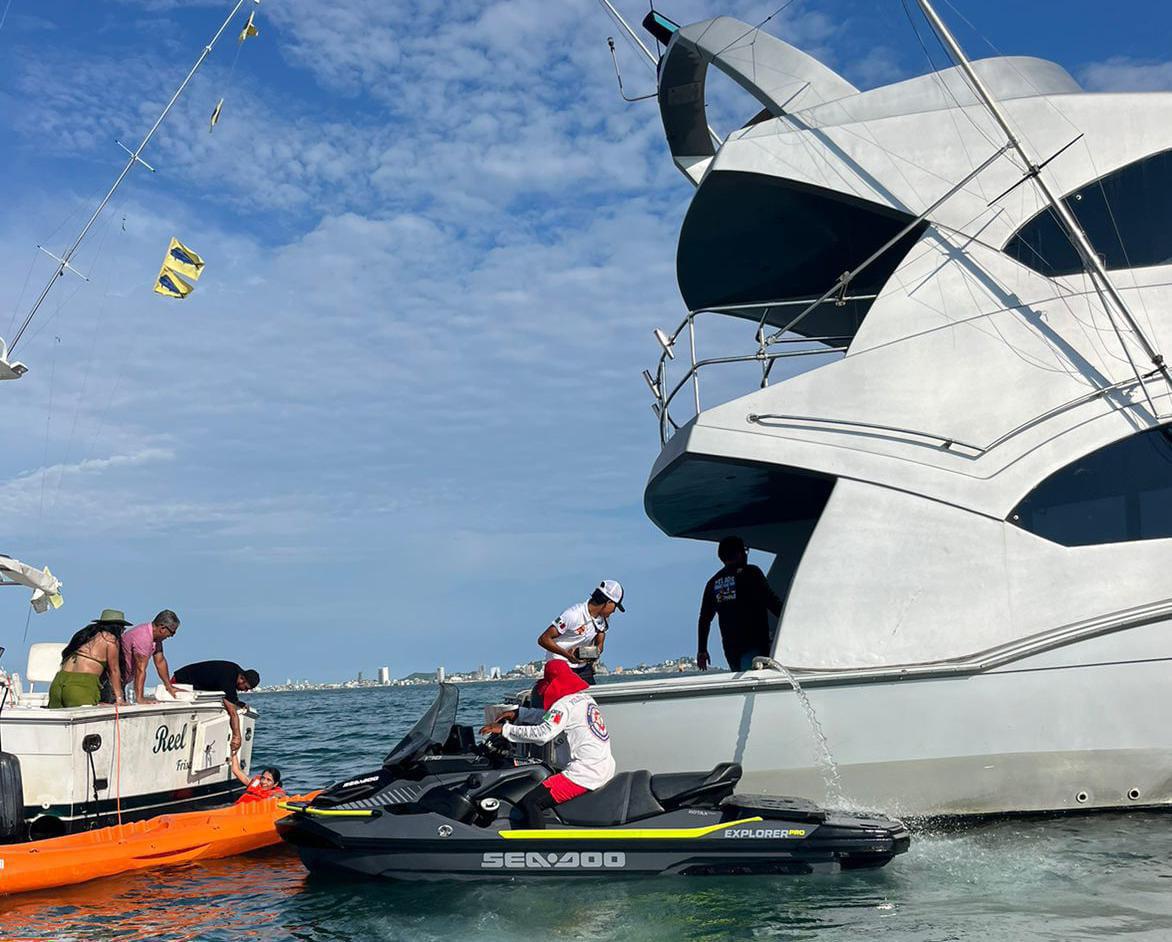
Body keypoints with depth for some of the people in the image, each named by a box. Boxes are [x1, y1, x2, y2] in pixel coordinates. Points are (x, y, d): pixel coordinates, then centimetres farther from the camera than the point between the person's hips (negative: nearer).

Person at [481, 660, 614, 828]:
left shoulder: (565, 704, -11)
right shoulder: (585, 697, 17)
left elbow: (542, 733, -22)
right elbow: (550, 717, 26)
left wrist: (505, 729, -16)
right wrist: (518, 713, 21)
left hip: (585, 773, -10)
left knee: (530, 802, -13)